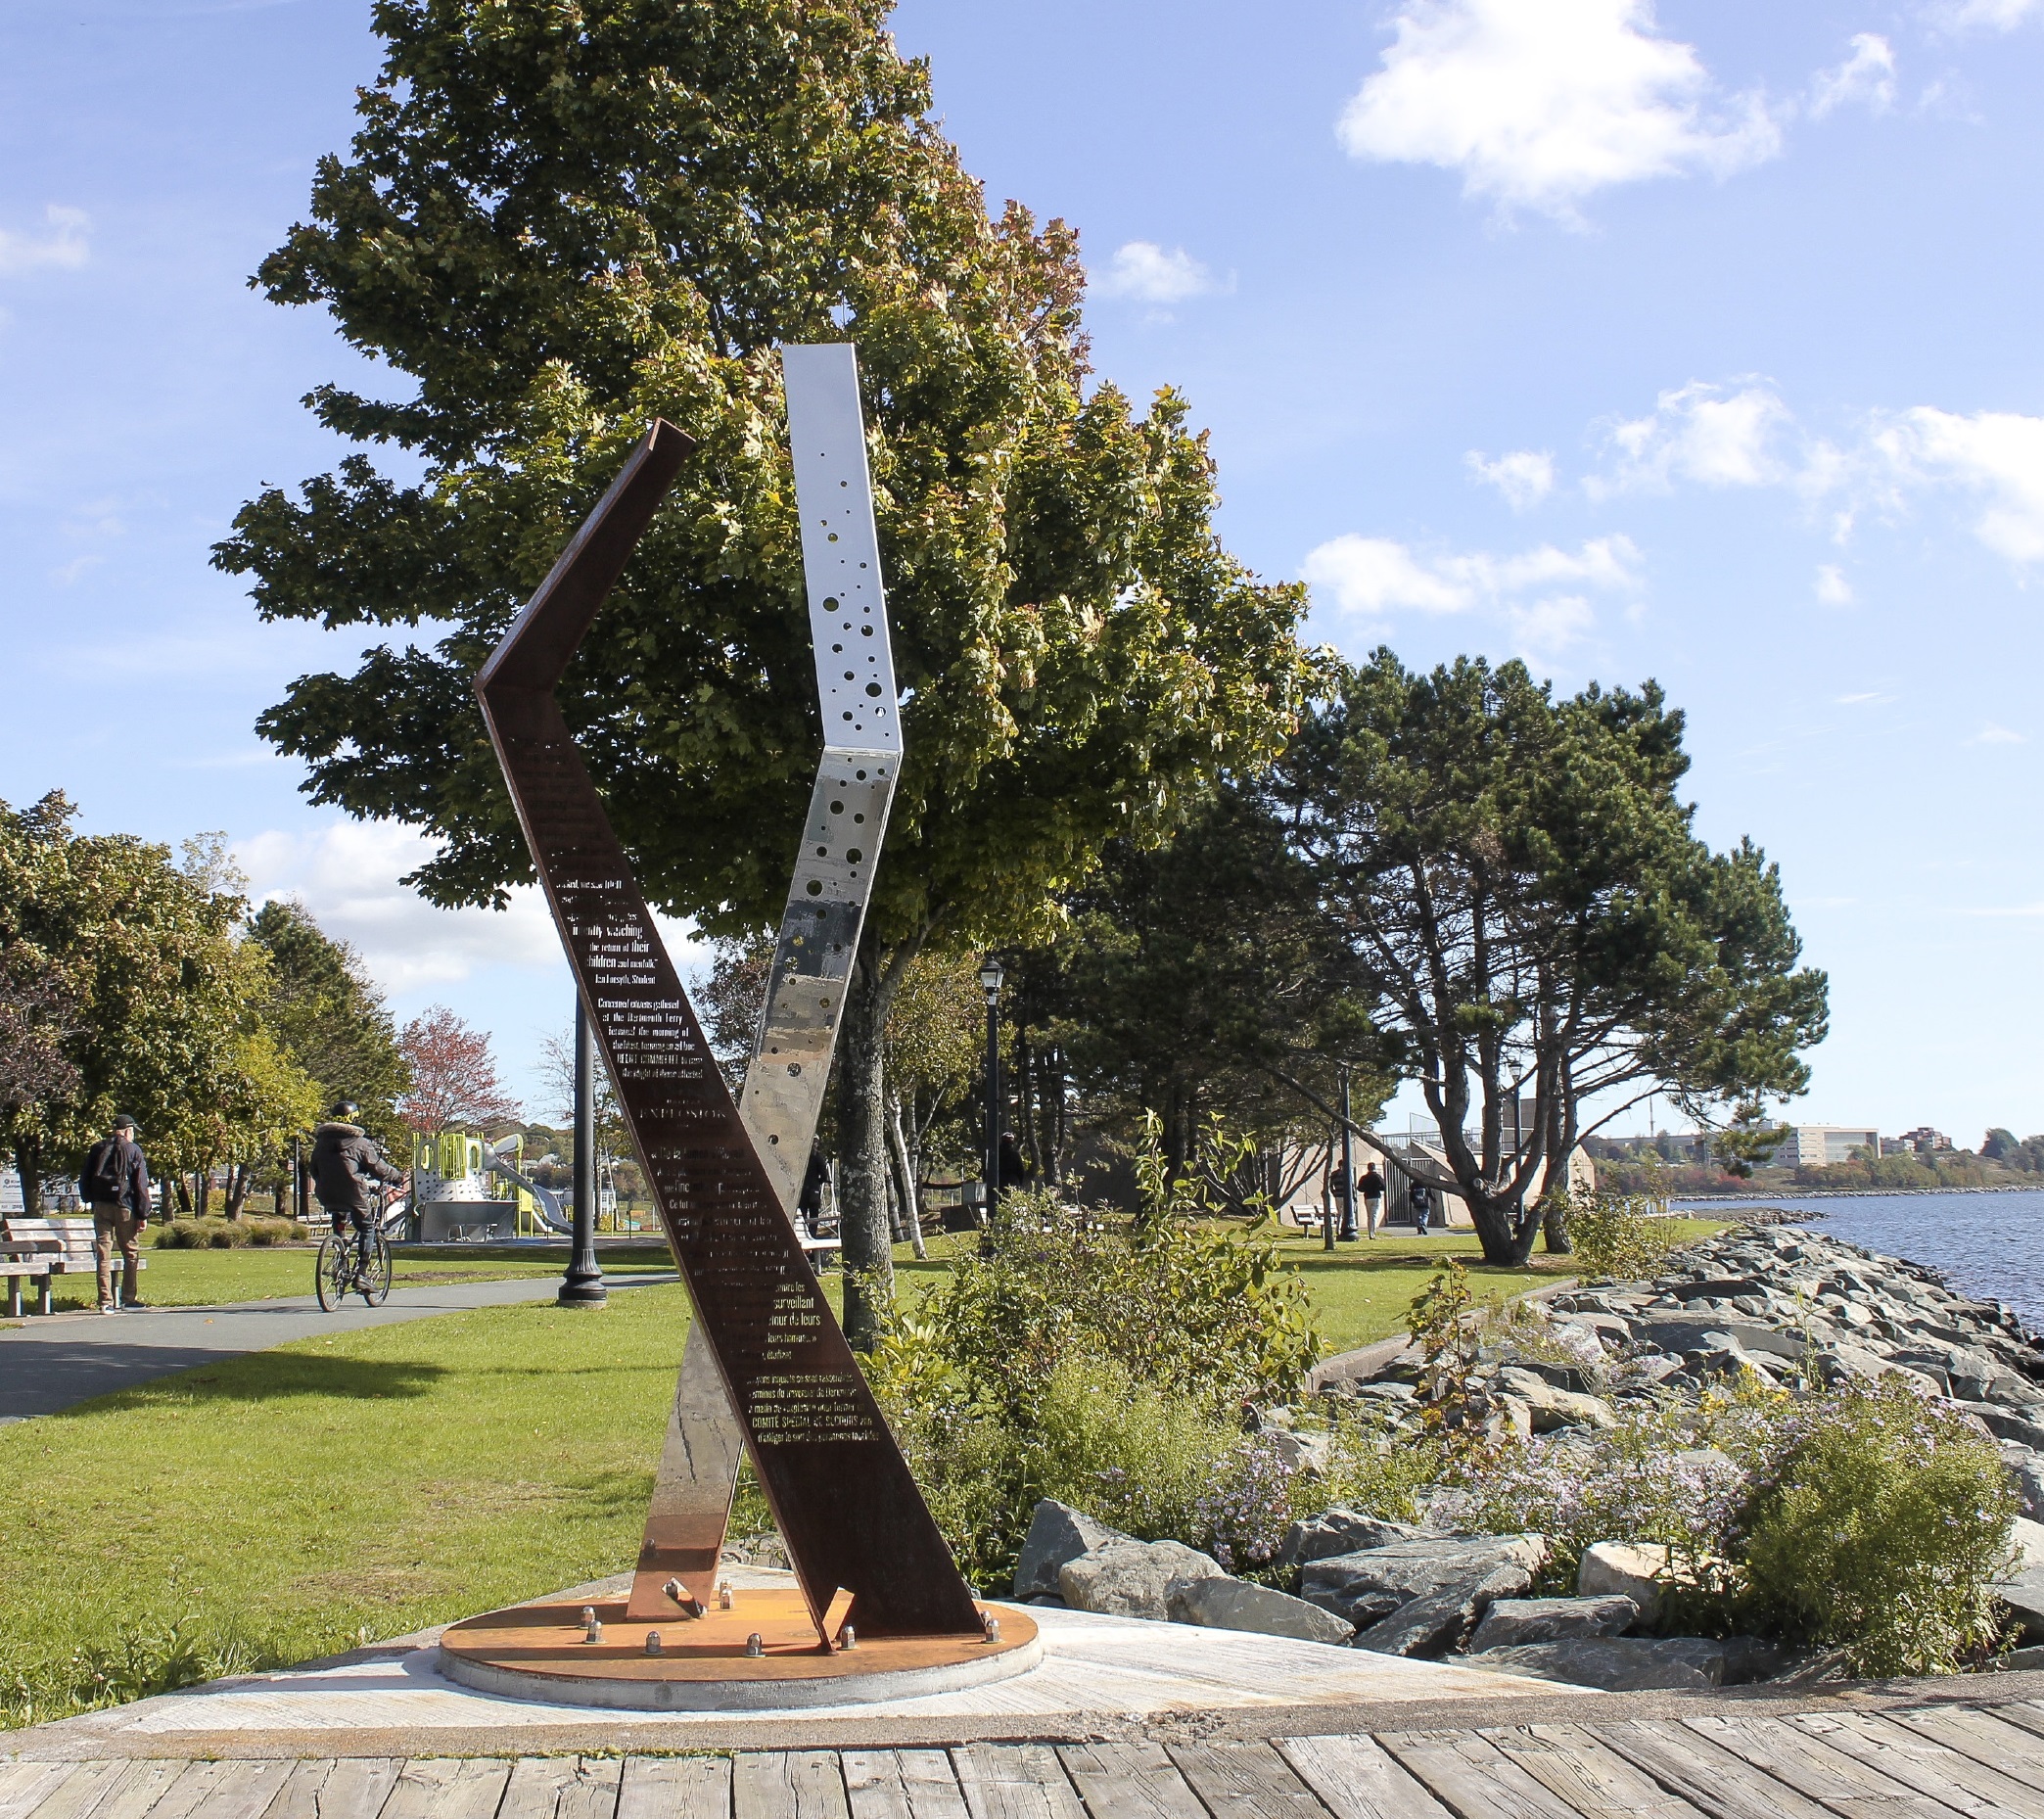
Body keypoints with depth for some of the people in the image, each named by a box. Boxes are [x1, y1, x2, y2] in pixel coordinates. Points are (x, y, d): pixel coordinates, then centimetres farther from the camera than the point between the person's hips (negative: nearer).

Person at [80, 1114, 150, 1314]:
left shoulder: (97, 1149, 11)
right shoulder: (133, 1150, 0)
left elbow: (84, 1179, 11)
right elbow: (141, 1185, -4)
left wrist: (89, 1200, 23)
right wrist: (143, 1214, -3)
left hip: (100, 1206, 3)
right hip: (125, 1207, -3)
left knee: (103, 1254, 3)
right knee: (131, 1252, 8)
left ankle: (106, 1301, 0)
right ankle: (129, 1297, 7)